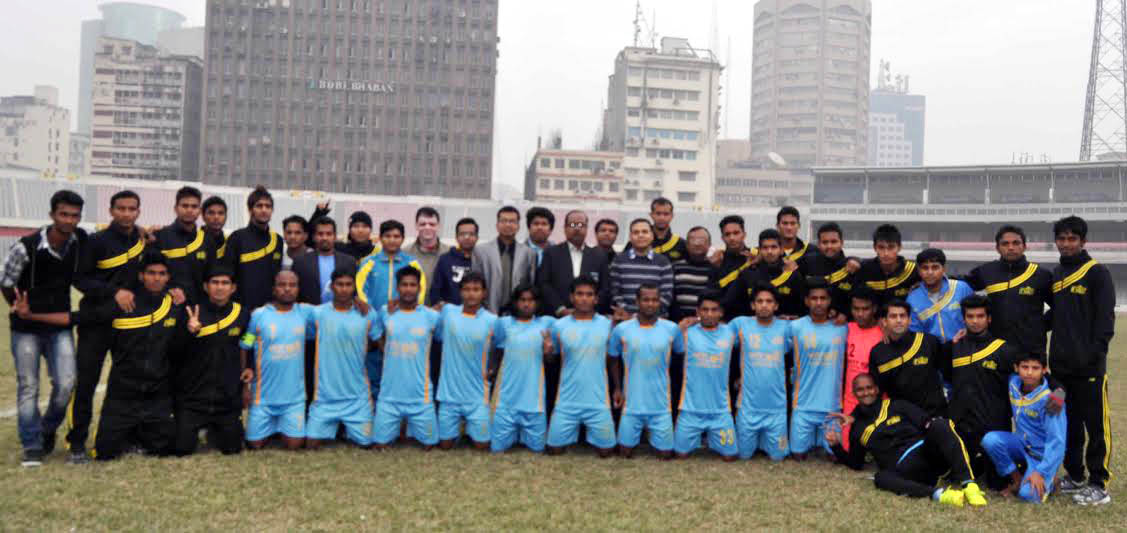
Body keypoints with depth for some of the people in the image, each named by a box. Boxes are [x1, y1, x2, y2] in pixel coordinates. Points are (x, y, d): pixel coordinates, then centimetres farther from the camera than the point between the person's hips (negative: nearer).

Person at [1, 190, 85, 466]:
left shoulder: (80, 240, -7)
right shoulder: (26, 247, -18)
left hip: (60, 325, 3)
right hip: (26, 328, -3)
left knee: (66, 384, -6)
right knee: (28, 386, 2)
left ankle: (48, 431, 20)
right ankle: (32, 446, 12)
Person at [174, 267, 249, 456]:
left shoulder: (243, 315, -1)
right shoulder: (192, 313, -7)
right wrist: (189, 332, -26)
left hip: (229, 399, 2)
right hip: (192, 397, -2)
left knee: (232, 448, 8)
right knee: (182, 449, -4)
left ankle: (213, 431, 39)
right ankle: (196, 429, 29)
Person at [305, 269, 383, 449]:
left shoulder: (368, 314, -3)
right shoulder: (318, 313, -3)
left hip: (358, 396, 0)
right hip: (325, 396, 0)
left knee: (365, 443, 4)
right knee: (312, 445, 1)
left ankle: (348, 430, 37)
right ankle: (333, 428, 33)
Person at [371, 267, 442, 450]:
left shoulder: (432, 316, -5)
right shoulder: (385, 312, 0)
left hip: (420, 396, -1)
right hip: (390, 395, 1)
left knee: (428, 445, 6)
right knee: (380, 444, 3)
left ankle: (413, 429, 35)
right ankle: (397, 427, 31)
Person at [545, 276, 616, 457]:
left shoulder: (607, 324, -1)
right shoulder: (560, 325, -2)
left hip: (598, 401, 0)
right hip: (567, 401, 0)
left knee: (605, 451, 4)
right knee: (554, 449, 5)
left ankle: (591, 431, 35)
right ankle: (574, 430, 35)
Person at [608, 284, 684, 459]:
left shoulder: (672, 329, -6)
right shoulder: (621, 329, -7)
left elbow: (683, 355, 9)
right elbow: (613, 359, 10)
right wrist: (617, 388, 9)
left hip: (661, 405, 0)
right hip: (632, 404, 0)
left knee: (666, 454, 6)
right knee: (626, 452, 9)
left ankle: (652, 433, 36)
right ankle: (640, 433, 39)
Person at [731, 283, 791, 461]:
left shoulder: (785, 327, -2)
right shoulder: (740, 324, -5)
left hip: (777, 406, 1)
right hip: (748, 405, -1)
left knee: (777, 456, 9)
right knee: (744, 454, 11)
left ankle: (765, 442, 41)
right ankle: (754, 440, 43)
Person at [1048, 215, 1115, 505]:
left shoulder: (1097, 272, -4)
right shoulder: (1055, 275, 15)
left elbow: (1105, 317, -9)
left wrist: (1096, 352, -17)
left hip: (1089, 365, -7)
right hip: (1061, 363, 7)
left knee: (1097, 425, -3)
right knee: (1068, 424, 13)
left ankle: (1099, 484, 2)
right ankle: (1074, 476, 23)